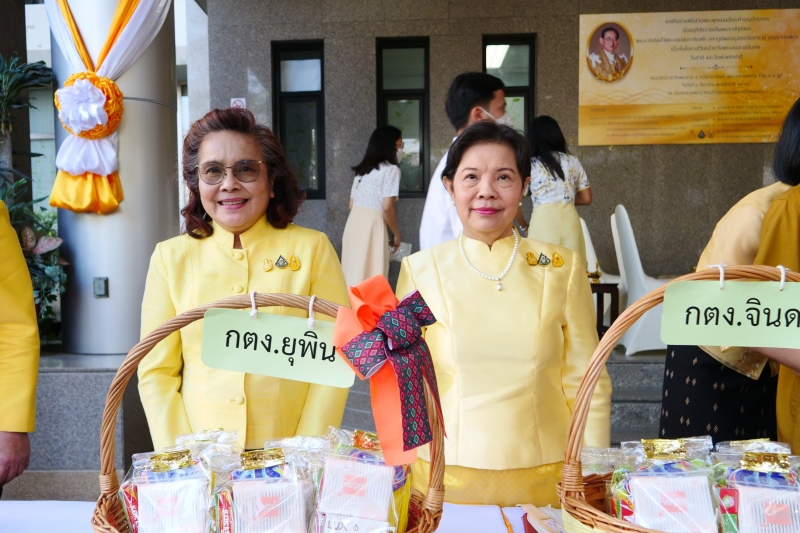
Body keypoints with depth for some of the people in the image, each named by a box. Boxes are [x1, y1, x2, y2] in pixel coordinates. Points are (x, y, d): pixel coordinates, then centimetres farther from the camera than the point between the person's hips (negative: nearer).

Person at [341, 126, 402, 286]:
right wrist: (396, 233, 2)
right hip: (372, 226, -7)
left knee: (354, 273, 10)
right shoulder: (391, 169, -3)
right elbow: (387, 208, -11)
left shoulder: (362, 170, 19)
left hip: (354, 222, 7)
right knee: (372, 276, -3)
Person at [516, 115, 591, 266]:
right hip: (569, 219, 3)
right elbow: (586, 198, 16)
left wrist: (524, 227, 14)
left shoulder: (529, 165, 4)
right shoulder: (573, 161, 13)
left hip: (543, 220, -3)